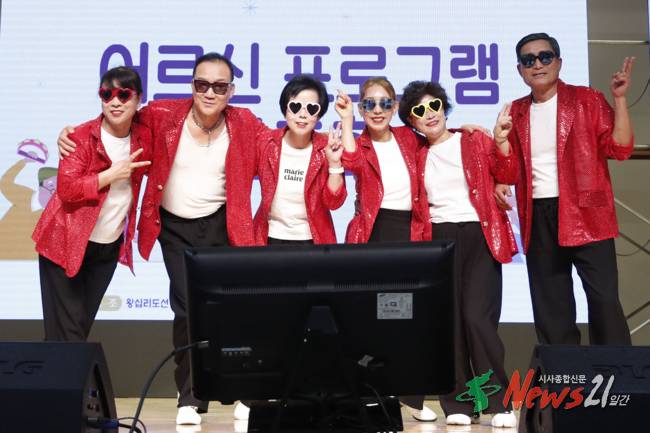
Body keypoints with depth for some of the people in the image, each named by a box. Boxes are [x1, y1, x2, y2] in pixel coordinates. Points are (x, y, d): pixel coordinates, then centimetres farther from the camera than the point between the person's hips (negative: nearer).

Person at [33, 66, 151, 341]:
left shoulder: (144, 138, 0)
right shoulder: (82, 137, -14)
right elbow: (66, 189, -22)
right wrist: (112, 174, -23)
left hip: (110, 246, 5)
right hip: (65, 243, -5)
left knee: (84, 324, 15)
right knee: (65, 331, -2)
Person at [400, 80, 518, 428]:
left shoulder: (474, 141, 7)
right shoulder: (418, 155, 14)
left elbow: (507, 176, -4)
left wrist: (501, 140, -17)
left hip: (479, 237, -3)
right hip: (437, 241, 3)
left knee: (477, 318, -14)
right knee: (448, 322, 1)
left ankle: (500, 401, 0)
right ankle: (459, 403, 12)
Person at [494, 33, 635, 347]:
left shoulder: (586, 100, 0)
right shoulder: (516, 112, 11)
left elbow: (619, 149, -7)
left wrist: (619, 99, -14)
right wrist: (499, 182, 0)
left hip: (585, 214, -4)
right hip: (538, 219, 4)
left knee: (604, 300, -7)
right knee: (549, 307, 10)